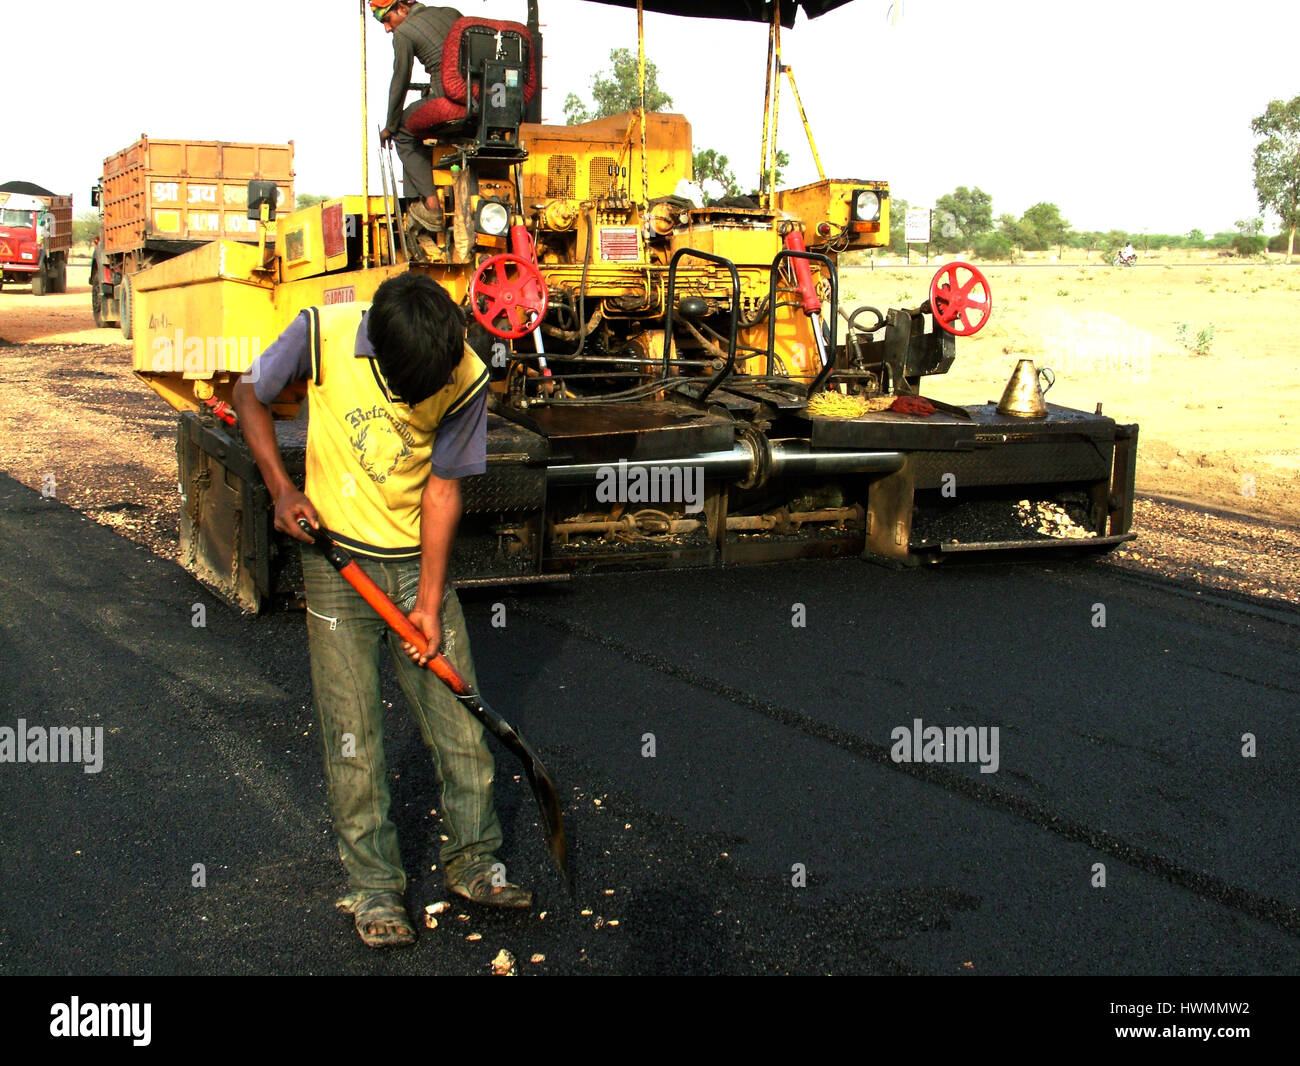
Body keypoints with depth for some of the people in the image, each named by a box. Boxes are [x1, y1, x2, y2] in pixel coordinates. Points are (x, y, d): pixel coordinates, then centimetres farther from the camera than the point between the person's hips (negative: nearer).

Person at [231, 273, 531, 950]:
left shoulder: (466, 379, -13)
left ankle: (471, 861, 21)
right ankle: (373, 888, 13)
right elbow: (249, 395, 1)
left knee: (459, 713, 3)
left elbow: (442, 490, -6)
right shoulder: (322, 335, -16)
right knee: (351, 731, -1)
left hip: (419, 562, 2)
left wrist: (429, 601, -8)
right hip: (336, 557, -1)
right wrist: (282, 489, -10)